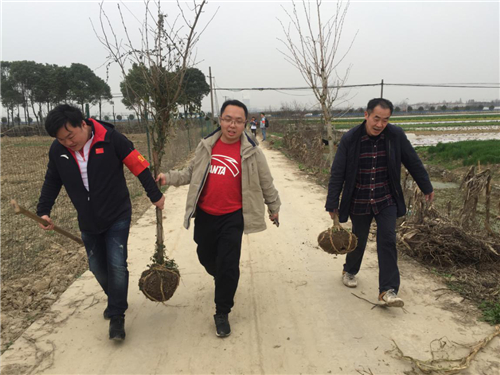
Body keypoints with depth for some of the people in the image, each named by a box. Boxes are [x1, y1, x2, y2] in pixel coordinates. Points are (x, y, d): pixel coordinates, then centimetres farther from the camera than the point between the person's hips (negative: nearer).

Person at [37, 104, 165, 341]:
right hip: (88, 222, 4)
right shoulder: (57, 150, -6)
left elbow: (139, 166, -13)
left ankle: (117, 316, 8)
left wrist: (155, 195, -10)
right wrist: (43, 211, 4)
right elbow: (52, 182, 9)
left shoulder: (110, 139, -19)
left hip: (117, 217, -4)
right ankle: (115, 300, 40)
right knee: (97, 267, 13)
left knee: (117, 264, -9)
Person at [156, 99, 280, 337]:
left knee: (228, 266, -3)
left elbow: (266, 183, 4)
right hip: (204, 215, 4)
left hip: (233, 217, -3)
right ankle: (223, 280, 53)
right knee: (206, 257, 18)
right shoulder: (206, 146, 2)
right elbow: (191, 173, 11)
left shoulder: (251, 152, -6)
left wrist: (273, 207, 13)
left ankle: (222, 314, 18)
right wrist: (169, 178, -3)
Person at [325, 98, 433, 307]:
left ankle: (388, 290, -1)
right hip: (359, 202, -1)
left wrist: (427, 188, 11)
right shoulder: (350, 139, -14)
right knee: (359, 240, 14)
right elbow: (337, 173, -10)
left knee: (387, 241, -8)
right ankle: (349, 271, 41)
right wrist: (332, 204, -8)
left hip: (386, 200, 1)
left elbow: (413, 162, 3)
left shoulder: (396, 135, -10)